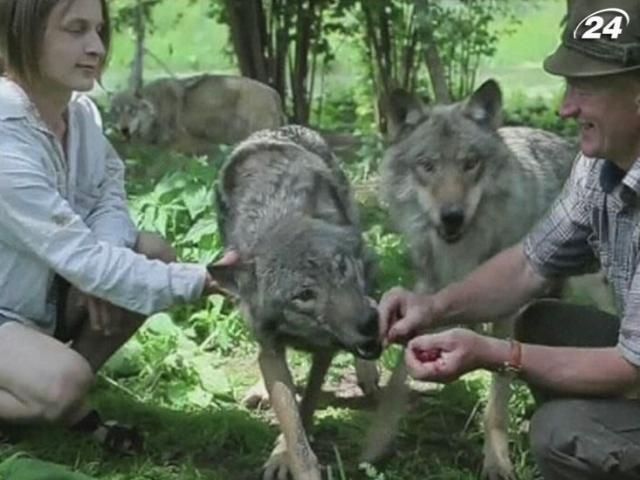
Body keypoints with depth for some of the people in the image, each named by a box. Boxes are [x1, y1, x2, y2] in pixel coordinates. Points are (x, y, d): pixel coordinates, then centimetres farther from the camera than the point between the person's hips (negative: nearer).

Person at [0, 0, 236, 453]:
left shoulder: (81, 112, -3)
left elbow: (110, 202, 0)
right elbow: (78, 255, -30)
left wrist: (97, 265, -24)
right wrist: (200, 281, -31)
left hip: (45, 294, 9)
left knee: (153, 251, -8)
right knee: (62, 383, -33)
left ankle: (68, 402, 0)